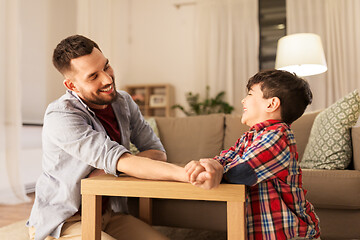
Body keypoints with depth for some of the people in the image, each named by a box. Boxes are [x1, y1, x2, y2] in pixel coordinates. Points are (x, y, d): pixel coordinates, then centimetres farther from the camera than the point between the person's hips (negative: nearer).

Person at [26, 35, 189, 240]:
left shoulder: (123, 102, 1)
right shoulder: (60, 117, -22)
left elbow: (157, 152, -4)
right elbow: (121, 161, -33)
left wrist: (105, 171, -20)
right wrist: (185, 174, -45)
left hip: (110, 214, 5)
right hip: (63, 221, -5)